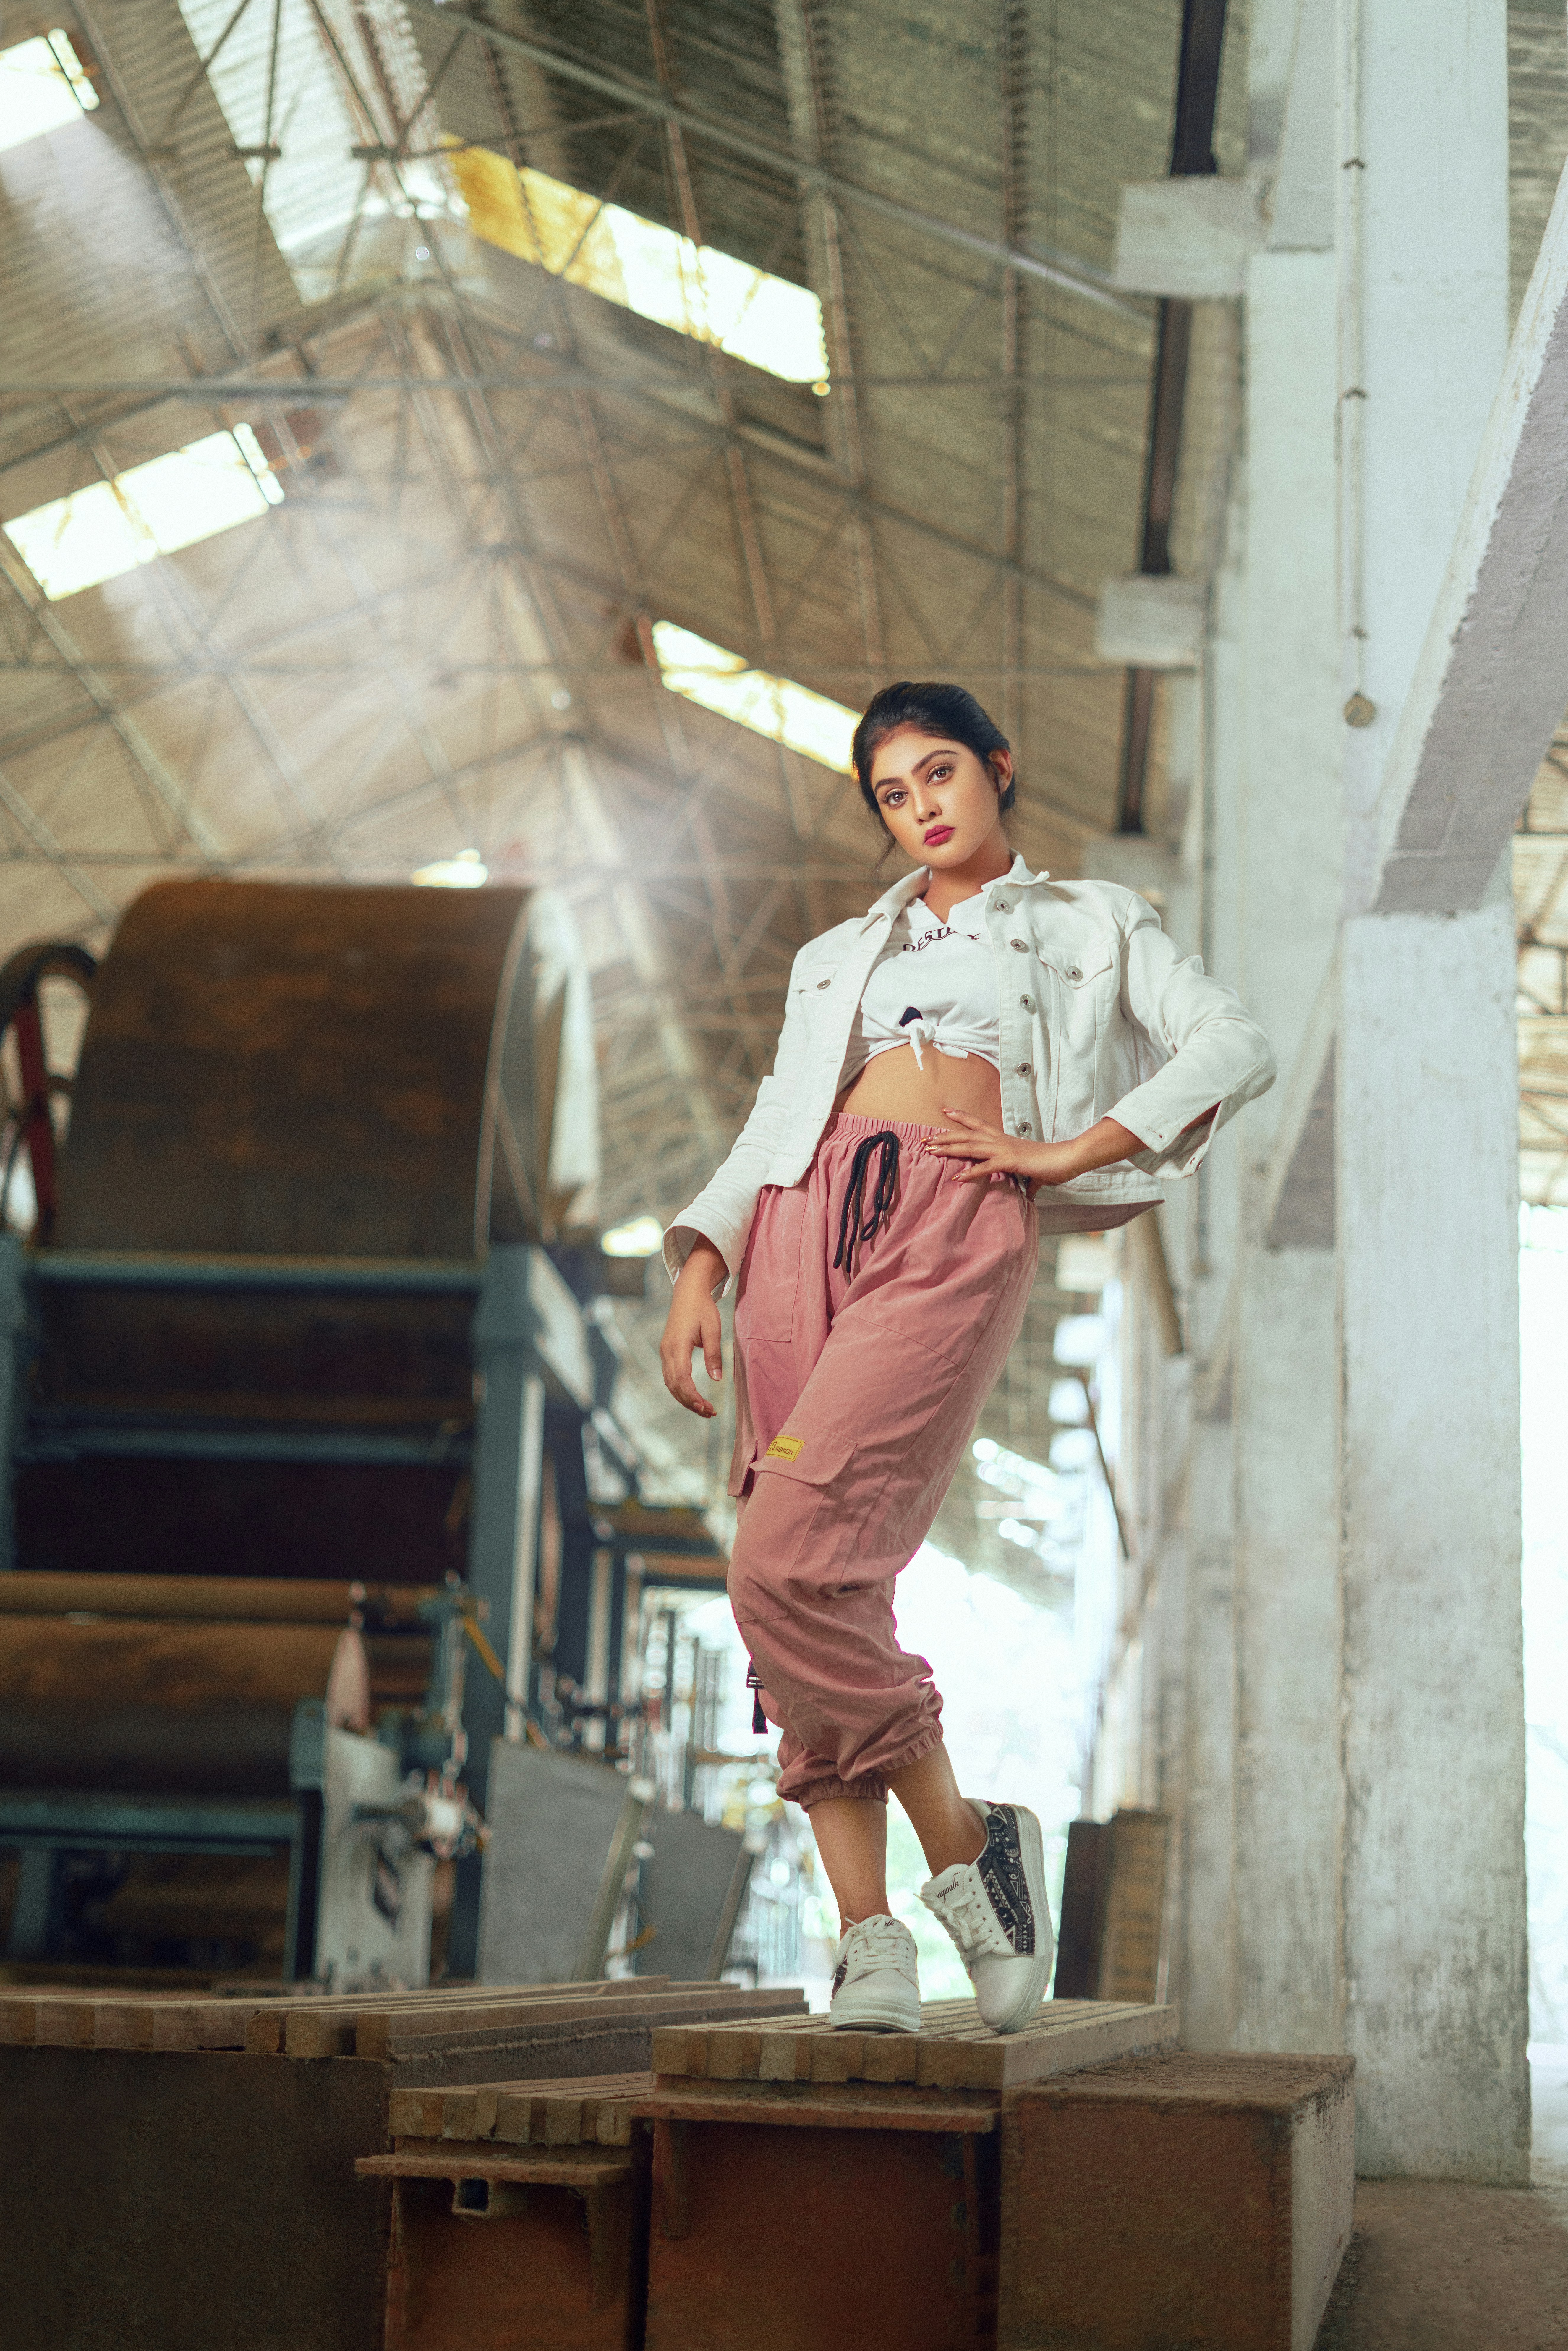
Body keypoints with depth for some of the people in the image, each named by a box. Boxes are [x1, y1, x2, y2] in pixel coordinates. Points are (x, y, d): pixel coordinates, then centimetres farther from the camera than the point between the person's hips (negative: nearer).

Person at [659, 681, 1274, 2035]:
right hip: (808, 1219, 5)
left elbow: (1236, 1048, 8)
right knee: (805, 1589, -7)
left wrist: (1068, 1150, -3)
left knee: (794, 1568, -21)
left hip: (958, 1226, -5)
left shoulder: (1088, 926, 22)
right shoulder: (841, 957, 31)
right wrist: (701, 1269, 6)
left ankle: (963, 1841, -3)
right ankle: (869, 1934, -5)